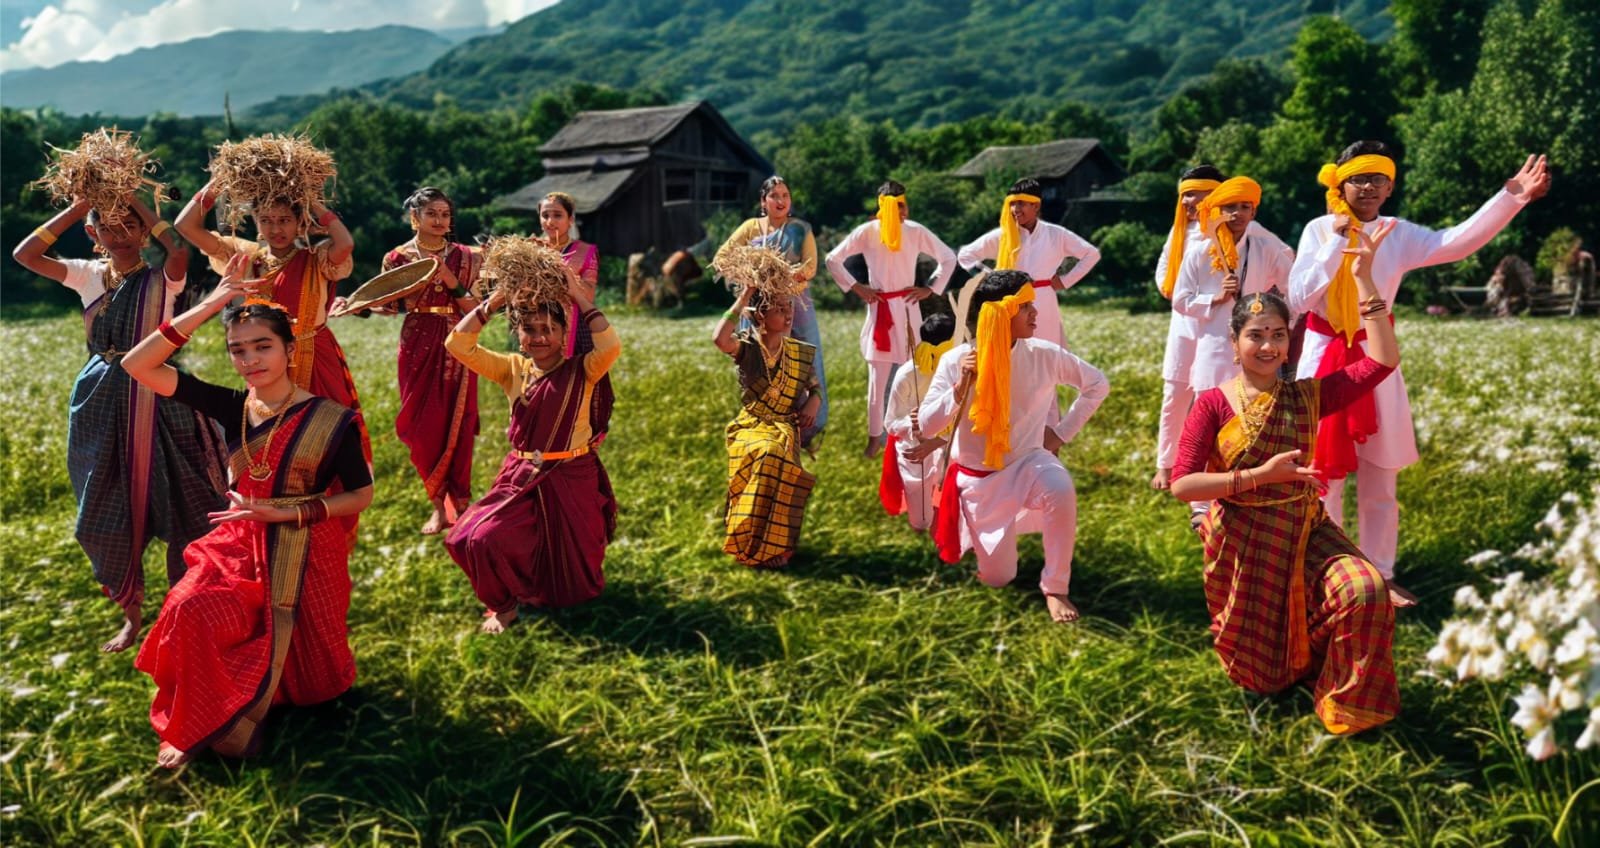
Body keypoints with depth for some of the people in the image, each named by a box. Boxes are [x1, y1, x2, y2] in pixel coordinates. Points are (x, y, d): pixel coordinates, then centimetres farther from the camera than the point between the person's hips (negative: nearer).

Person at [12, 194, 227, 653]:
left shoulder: (162, 279, -7)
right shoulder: (88, 276, 5)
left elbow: (180, 249, -29)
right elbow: (25, 255, -6)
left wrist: (139, 204, -16)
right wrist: (79, 205, -7)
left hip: (156, 402, -4)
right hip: (100, 407, 4)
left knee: (179, 510, 1)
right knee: (107, 515, 11)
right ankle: (132, 615, 27)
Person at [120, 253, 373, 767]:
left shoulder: (330, 419, -13)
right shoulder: (232, 408, -3)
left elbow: (361, 495, -7)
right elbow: (137, 365, -11)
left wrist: (283, 512, -18)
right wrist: (209, 306, -18)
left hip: (305, 555, -2)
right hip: (239, 545, 3)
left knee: (309, 685, 2)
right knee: (189, 612, -27)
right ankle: (196, 727, -3)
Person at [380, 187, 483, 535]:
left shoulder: (466, 257, 3)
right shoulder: (398, 258, 3)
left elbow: (476, 310, -1)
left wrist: (453, 284, -16)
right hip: (418, 347, 0)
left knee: (456, 425, -2)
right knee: (420, 426, -1)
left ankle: (457, 503, 9)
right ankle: (440, 502, 11)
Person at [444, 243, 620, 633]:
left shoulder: (581, 373, -8)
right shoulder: (513, 369, 2)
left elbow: (611, 347, -30)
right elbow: (458, 345, -8)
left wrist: (579, 298, -22)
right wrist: (496, 299, -12)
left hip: (571, 480, -2)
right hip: (521, 478, 2)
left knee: (572, 586, 7)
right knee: (480, 539, -21)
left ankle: (565, 589, 45)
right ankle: (503, 603, 6)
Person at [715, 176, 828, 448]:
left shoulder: (801, 229, 4)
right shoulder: (751, 227, 6)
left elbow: (810, 267, -6)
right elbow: (721, 257, 4)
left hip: (795, 305, -1)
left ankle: (808, 429, 9)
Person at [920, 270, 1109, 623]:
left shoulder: (1044, 354, -11)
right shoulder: (956, 361, -14)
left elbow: (1097, 384, 4)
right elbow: (926, 425, -17)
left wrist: (1063, 431, -2)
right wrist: (961, 386, -30)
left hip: (1027, 462, 1)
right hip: (977, 477, 0)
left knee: (1061, 490, -36)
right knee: (998, 578, 4)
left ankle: (1055, 588, -15)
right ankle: (978, 529, 40)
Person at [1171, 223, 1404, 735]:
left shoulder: (1307, 397, -1)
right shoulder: (1214, 405, -10)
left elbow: (1383, 360, -10)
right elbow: (1182, 484, -17)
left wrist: (1365, 280, -13)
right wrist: (1261, 474, -24)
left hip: (1305, 532, 2)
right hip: (1242, 542, -2)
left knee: (1367, 593, -27)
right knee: (1261, 674, 7)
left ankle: (1348, 705, 2)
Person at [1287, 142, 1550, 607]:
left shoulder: (1399, 234, -1)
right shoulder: (1319, 230, -6)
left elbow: (1457, 242, -19)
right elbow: (1298, 298, -15)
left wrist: (1511, 197, -29)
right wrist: (1337, 241, -17)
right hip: (1324, 359, -2)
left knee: (1380, 481, 10)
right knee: (1324, 476, 6)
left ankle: (1379, 575, 23)